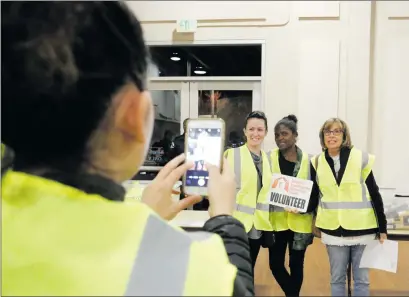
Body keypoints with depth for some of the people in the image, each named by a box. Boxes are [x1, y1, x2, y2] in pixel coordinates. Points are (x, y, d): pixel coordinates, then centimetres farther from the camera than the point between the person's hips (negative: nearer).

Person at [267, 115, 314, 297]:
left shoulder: (307, 160, -1)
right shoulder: (270, 158, 1)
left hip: (299, 222, -1)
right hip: (277, 221, 1)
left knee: (296, 264, 8)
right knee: (275, 263, 3)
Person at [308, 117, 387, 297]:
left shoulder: (360, 158, -6)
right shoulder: (317, 163, 2)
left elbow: (374, 194, -1)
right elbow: (314, 198, 7)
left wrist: (382, 228, 0)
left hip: (362, 229, -1)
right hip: (333, 230, 2)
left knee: (361, 279, 8)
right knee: (337, 278, 11)